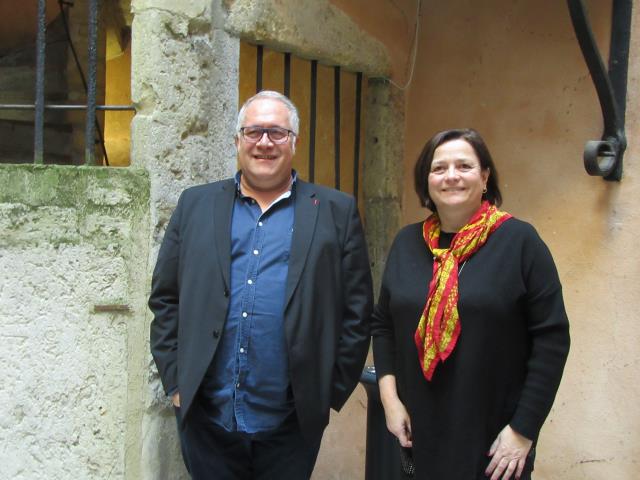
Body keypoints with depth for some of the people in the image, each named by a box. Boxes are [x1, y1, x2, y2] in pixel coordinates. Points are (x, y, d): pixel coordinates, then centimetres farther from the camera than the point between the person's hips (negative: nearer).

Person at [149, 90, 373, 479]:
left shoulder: (336, 211, 0)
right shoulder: (195, 204, 6)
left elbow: (356, 311, 0)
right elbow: (165, 298, 7)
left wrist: (331, 392, -1)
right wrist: (175, 380, 2)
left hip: (291, 425, -1)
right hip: (205, 419, 2)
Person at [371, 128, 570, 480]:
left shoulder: (519, 240, -9)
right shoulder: (407, 242, 3)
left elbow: (552, 338, -10)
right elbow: (383, 324, 9)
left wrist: (523, 429, -11)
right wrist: (389, 397, -2)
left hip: (494, 436, -3)